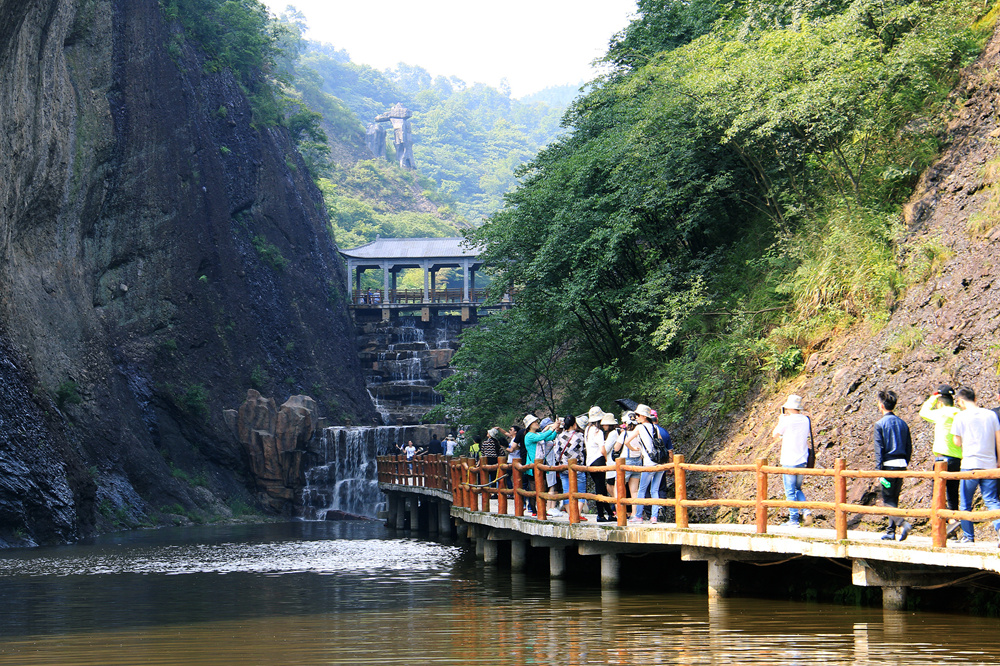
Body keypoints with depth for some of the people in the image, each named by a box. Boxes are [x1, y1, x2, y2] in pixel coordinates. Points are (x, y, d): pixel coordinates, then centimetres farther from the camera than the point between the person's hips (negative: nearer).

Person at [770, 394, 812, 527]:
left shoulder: (787, 420, -12)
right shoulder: (806, 420, 4)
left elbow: (774, 434, 2)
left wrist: (780, 420, 16)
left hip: (789, 461, -6)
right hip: (802, 460, 6)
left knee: (790, 492, 1)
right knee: (798, 489, 19)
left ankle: (794, 520, 1)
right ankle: (806, 510, -2)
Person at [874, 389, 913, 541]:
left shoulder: (880, 424, -7)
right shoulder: (903, 423, 11)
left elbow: (879, 450, -11)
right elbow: (909, 448, 12)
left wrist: (878, 471, -11)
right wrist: (904, 467, 18)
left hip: (888, 465, -6)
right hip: (901, 465, 6)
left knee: (887, 500, -2)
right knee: (894, 499, 15)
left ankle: (903, 523, -23)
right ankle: (891, 532, 17)